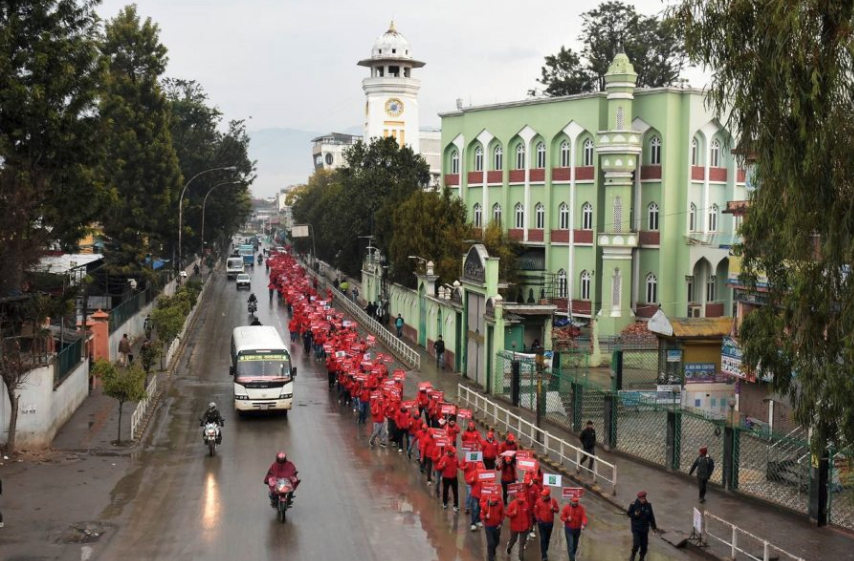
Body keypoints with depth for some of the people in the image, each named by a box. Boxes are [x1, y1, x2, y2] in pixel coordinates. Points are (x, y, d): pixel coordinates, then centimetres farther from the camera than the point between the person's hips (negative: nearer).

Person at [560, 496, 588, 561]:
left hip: (577, 529, 3)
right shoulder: (566, 507, -12)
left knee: (575, 545, 17)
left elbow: (584, 517, -15)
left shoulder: (581, 508, -7)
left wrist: (584, 524, -34)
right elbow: (562, 517, -7)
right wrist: (567, 519, -28)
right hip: (569, 529, -3)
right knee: (570, 545, -10)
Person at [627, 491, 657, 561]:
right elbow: (628, 513, -3)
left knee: (644, 545, 7)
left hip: (645, 529, 3)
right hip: (636, 528, -3)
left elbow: (651, 516, 4)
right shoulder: (633, 505, -14)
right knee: (636, 544, -10)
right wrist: (634, 514, -23)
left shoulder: (648, 505, -5)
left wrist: (654, 527, 9)